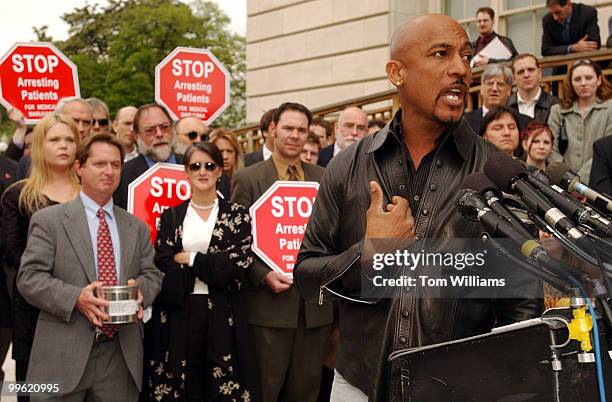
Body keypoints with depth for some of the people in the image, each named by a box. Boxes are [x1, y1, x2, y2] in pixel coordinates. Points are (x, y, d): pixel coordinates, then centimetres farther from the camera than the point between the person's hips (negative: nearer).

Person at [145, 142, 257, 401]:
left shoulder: (238, 215, 6)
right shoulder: (171, 217, 9)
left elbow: (240, 261, -7)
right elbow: (162, 266, -2)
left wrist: (189, 259, -8)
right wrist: (215, 266, -11)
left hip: (223, 316, -1)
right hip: (178, 314, 1)